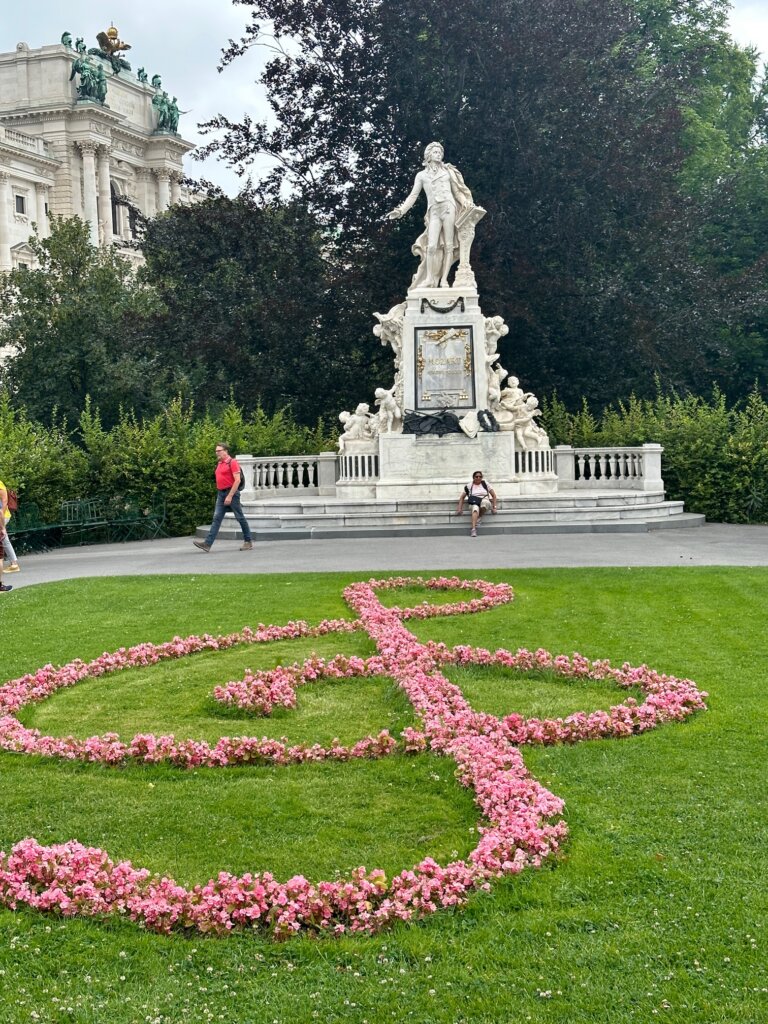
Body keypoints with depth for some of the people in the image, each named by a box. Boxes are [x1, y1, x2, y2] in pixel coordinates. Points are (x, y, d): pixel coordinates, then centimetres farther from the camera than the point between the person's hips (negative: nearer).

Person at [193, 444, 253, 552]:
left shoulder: (232, 462, -10)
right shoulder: (219, 464, 14)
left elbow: (237, 480, -16)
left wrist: (230, 496, -20)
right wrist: (220, 494, 19)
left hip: (231, 493, -7)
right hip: (221, 494, 7)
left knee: (240, 518, 2)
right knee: (216, 518, -2)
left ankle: (248, 541, 14)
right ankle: (207, 543, -10)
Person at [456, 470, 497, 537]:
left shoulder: (485, 483, 12)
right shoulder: (469, 486, 13)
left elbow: (493, 495, 10)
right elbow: (462, 497, 17)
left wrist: (494, 507, 0)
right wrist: (459, 508, 5)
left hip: (485, 501, 0)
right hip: (474, 503, 0)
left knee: (484, 502, -40)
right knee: (475, 509, -39)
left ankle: (478, 517, -17)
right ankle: (473, 529, -55)